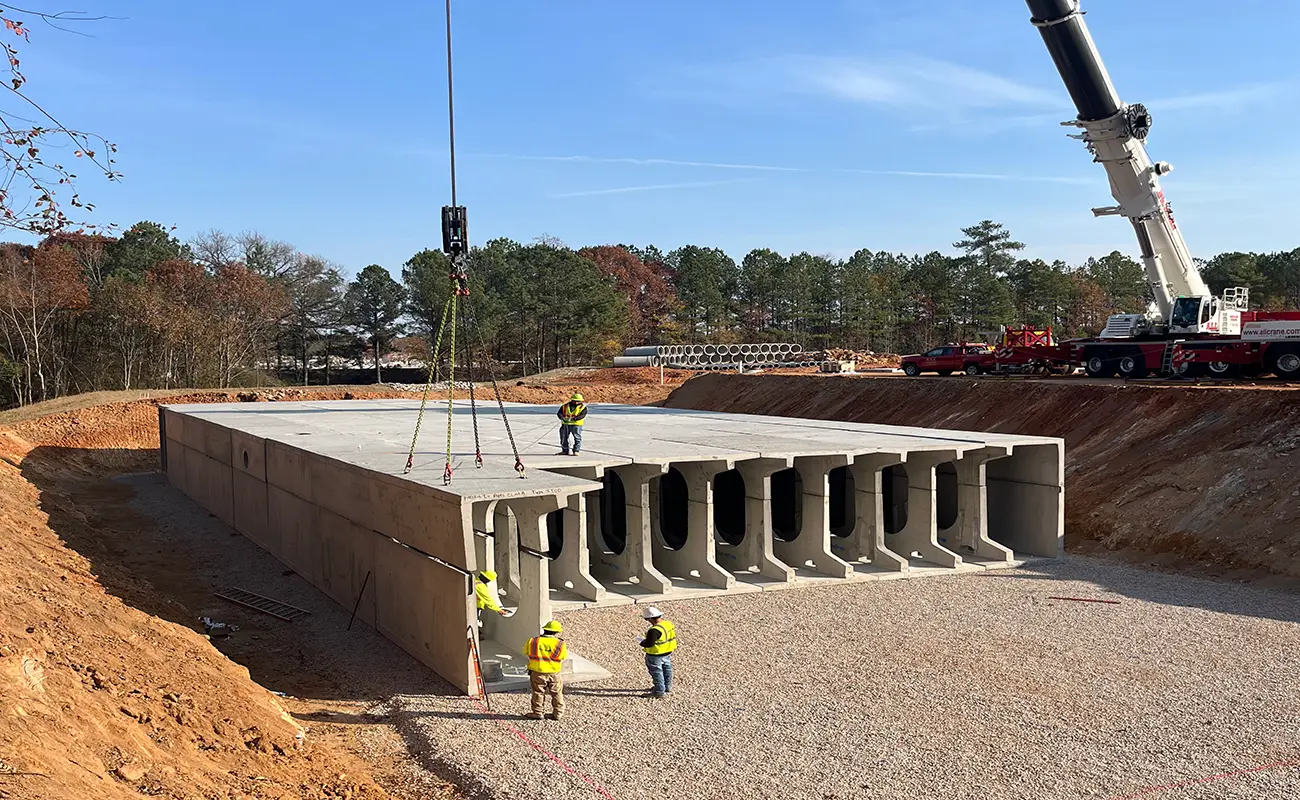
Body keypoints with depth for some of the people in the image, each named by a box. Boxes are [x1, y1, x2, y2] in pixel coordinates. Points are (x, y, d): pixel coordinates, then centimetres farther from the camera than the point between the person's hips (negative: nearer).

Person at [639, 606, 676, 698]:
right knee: (667, 669, 23)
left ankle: (659, 691, 15)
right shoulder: (669, 624, -2)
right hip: (668, 653, 9)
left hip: (656, 655, -9)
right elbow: (672, 637, 9)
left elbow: (649, 644, -29)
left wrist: (642, 643, -10)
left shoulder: (654, 630, -30)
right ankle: (667, 687, 39)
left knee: (657, 672, 7)